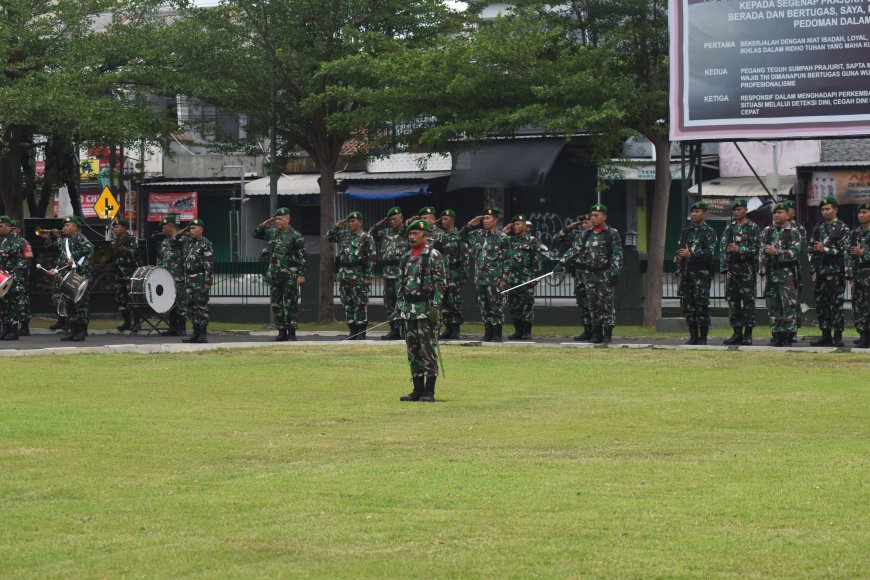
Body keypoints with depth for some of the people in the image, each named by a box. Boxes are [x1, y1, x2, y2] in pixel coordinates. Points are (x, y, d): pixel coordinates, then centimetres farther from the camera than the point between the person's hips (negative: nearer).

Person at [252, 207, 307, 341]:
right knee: (275, 304, 7)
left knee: (290, 304, -3)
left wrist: (301, 275, -14)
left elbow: (301, 258, -9)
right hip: (274, 275, 6)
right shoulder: (271, 233, 10)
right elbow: (255, 234, 21)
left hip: (290, 276, -6)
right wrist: (264, 225, 4)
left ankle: (291, 333, 0)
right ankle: (281, 331, 15)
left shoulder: (295, 236, -7)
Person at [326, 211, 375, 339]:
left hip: (358, 276, -7)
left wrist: (368, 277, -14)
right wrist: (337, 226, 8)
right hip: (344, 275, 7)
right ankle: (352, 330, 14)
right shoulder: (344, 235, 13)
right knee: (347, 304, 8)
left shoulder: (366, 238, -5)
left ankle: (361, 332, -1)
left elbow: (371, 258, -9)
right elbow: (328, 237, 23)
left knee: (360, 304, -4)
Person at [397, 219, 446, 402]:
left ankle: (429, 391, -3)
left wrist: (435, 307, -17)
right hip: (408, 309, 7)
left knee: (428, 350, -5)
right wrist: (399, 307, 12)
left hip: (426, 309, -7)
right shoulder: (406, 257, 15)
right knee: (413, 351, 8)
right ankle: (418, 390, 13)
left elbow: (440, 282, -11)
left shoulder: (433, 255, -6)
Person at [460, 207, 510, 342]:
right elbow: (461, 236, 22)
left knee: (496, 307, -2)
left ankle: (497, 335, 3)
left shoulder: (502, 237, -5)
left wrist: (504, 279, -12)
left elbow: (507, 260, -6)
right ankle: (488, 334, 15)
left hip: (495, 279, -6)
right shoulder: (478, 235, 11)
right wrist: (470, 224, 6)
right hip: (480, 279, 6)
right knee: (484, 308, 9)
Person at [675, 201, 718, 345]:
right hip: (686, 273, 6)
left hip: (701, 274, -6)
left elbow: (710, 253, -13)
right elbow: (679, 248, 23)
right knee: (688, 306, 6)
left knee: (702, 306, -8)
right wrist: (679, 257, 2)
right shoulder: (686, 231, 17)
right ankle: (693, 337, 14)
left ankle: (703, 338, -4)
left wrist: (691, 255, -19)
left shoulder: (709, 232, -2)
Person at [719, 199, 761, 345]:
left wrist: (739, 250, -19)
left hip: (747, 271, -4)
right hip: (732, 271, 4)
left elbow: (756, 248, -7)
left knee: (748, 302, -4)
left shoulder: (753, 228, 0)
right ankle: (737, 332, 10)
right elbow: (722, 248, 8)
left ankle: (748, 334, -1)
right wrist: (725, 268, -2)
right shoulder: (729, 228, 13)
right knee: (733, 302, 4)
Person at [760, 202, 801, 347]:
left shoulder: (793, 232, -1)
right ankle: (776, 335, 10)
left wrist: (776, 252, -19)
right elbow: (762, 253, 11)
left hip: (787, 274, -4)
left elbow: (795, 252, -12)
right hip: (771, 274, 4)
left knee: (788, 305, -6)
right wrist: (763, 273, 5)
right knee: (773, 306, 5)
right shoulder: (767, 231, 12)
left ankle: (788, 335, -4)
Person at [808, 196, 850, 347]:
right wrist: (814, 270, 8)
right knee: (821, 303, 6)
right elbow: (813, 251, 15)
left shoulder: (842, 228, -2)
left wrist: (825, 249, -15)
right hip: (821, 271, 6)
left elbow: (844, 250, -9)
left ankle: (838, 336, -3)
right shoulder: (818, 229, 15)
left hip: (836, 272, -6)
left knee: (837, 304, -6)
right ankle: (826, 336, 12)